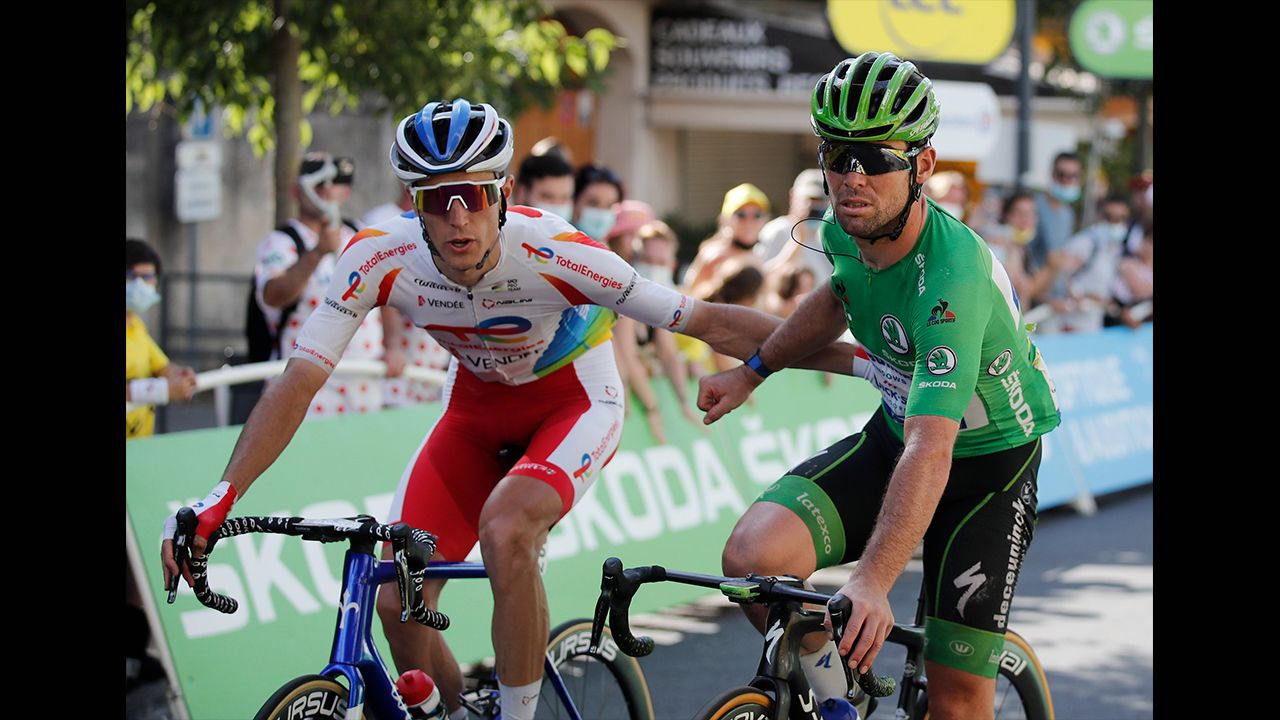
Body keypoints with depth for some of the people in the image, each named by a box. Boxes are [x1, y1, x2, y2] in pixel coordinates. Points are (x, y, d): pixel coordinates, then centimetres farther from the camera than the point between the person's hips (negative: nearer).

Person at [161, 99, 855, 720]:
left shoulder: (551, 252, -33)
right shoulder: (379, 258, -26)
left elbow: (711, 323, -29)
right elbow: (299, 381, -24)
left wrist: (859, 357, -32)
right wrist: (219, 497, -36)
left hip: (574, 399, -4)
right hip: (478, 406, 4)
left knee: (504, 531, -33)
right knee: (397, 601, -7)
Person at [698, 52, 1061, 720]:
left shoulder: (952, 275, -35)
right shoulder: (845, 230, -12)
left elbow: (931, 449, -46)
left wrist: (872, 581, -56)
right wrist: (752, 371, 14)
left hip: (989, 461, -5)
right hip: (892, 435, 5)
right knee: (753, 555, -23)